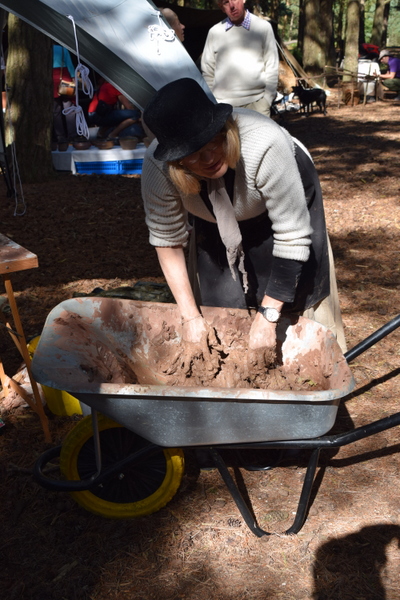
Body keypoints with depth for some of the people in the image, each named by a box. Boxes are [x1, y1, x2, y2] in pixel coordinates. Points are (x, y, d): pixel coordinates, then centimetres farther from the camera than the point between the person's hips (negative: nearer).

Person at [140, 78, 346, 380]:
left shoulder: (265, 145, -43)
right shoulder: (157, 168, -33)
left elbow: (292, 237, -35)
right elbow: (168, 241, -19)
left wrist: (267, 317, -33)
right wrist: (191, 317, -20)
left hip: (288, 197, -2)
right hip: (217, 220, 3)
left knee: (297, 303, -5)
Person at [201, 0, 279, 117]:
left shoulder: (263, 27, 5)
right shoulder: (214, 32, 10)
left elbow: (271, 69, 6)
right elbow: (207, 71, 15)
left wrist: (267, 101, -1)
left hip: (255, 103, -1)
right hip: (222, 105, 1)